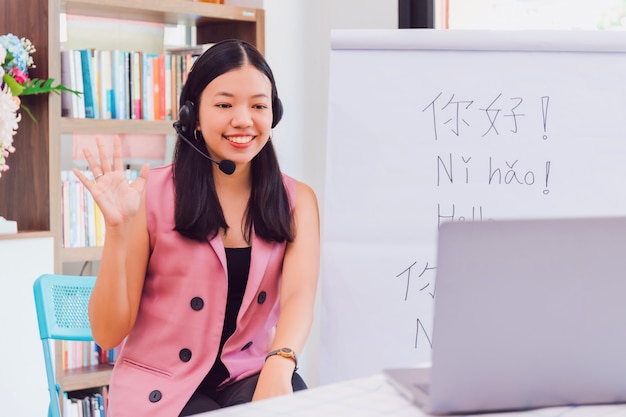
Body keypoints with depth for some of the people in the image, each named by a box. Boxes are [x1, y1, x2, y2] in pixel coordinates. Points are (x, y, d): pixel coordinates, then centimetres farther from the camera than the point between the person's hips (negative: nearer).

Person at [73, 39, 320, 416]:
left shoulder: (296, 200, 2)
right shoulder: (151, 193, -6)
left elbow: (299, 296, -16)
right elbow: (109, 335, -7)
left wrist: (279, 364, -36)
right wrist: (118, 228, -21)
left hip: (248, 377, 2)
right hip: (159, 386, -2)